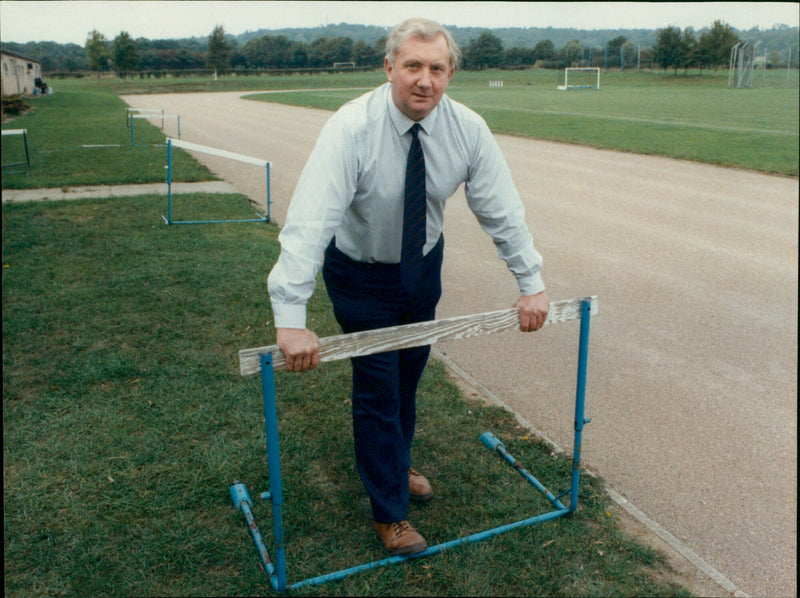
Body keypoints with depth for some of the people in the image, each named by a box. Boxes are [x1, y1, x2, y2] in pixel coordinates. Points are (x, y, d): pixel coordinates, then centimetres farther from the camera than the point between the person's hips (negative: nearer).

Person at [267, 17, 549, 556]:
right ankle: (389, 512, 19)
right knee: (378, 387, 0)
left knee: (409, 376, 19)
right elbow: (310, 222, -36)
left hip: (424, 266, 4)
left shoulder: (468, 129, -17)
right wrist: (291, 319, -43)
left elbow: (502, 210, -10)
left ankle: (398, 466, 46)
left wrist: (532, 284, -15)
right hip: (361, 274, -4)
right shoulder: (351, 129, -30)